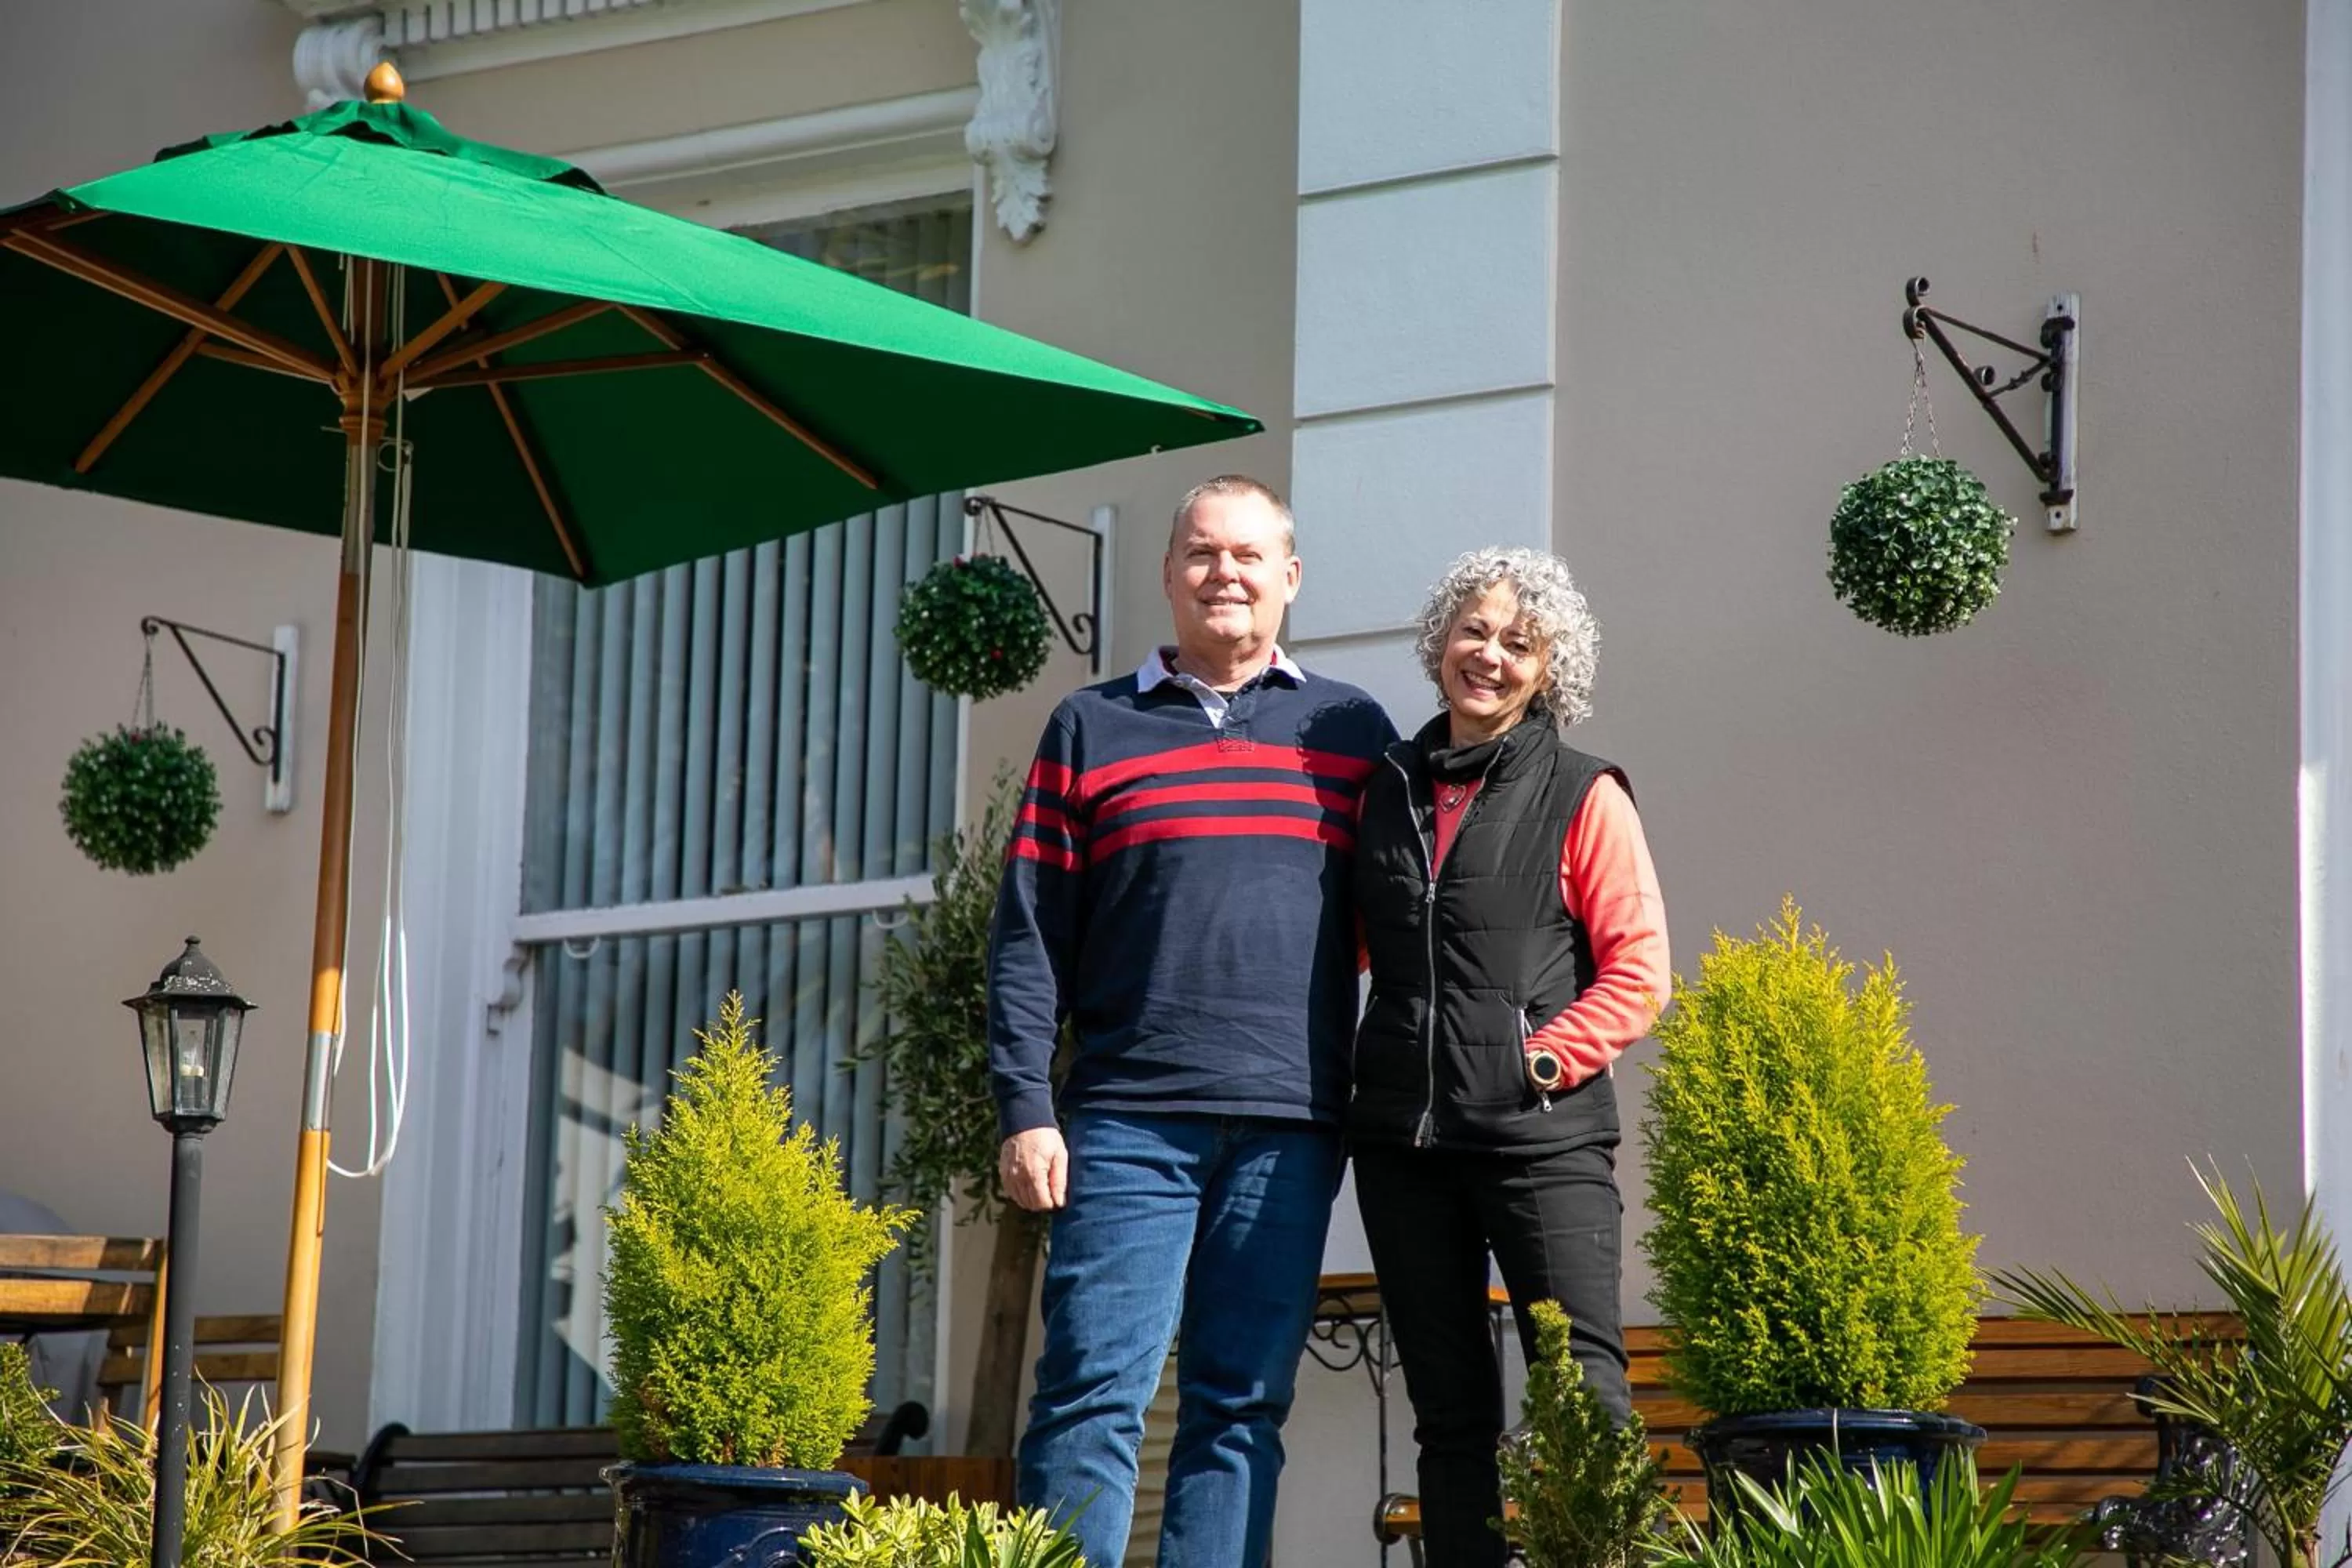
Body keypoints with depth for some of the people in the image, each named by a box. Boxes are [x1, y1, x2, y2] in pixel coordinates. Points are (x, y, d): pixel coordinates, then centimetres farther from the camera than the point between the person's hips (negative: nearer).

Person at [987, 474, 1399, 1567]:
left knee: (1242, 1407, 2)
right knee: (1093, 1391, -6)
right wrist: (1025, 1109, -4)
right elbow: (1028, 936, 6)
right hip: (1127, 1124, -1)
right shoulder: (1092, 728, 10)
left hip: (1289, 1133, 1)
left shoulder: (1351, 732, 14)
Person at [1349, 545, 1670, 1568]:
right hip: (1402, 1138, 4)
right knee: (1449, 1408, 7)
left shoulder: (1582, 797, 2)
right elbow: (1349, 945, 25)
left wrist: (1540, 1060, -11)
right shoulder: (1387, 791, 13)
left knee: (1582, 1394, -12)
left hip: (1541, 1135, -4)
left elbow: (1637, 975, -2)